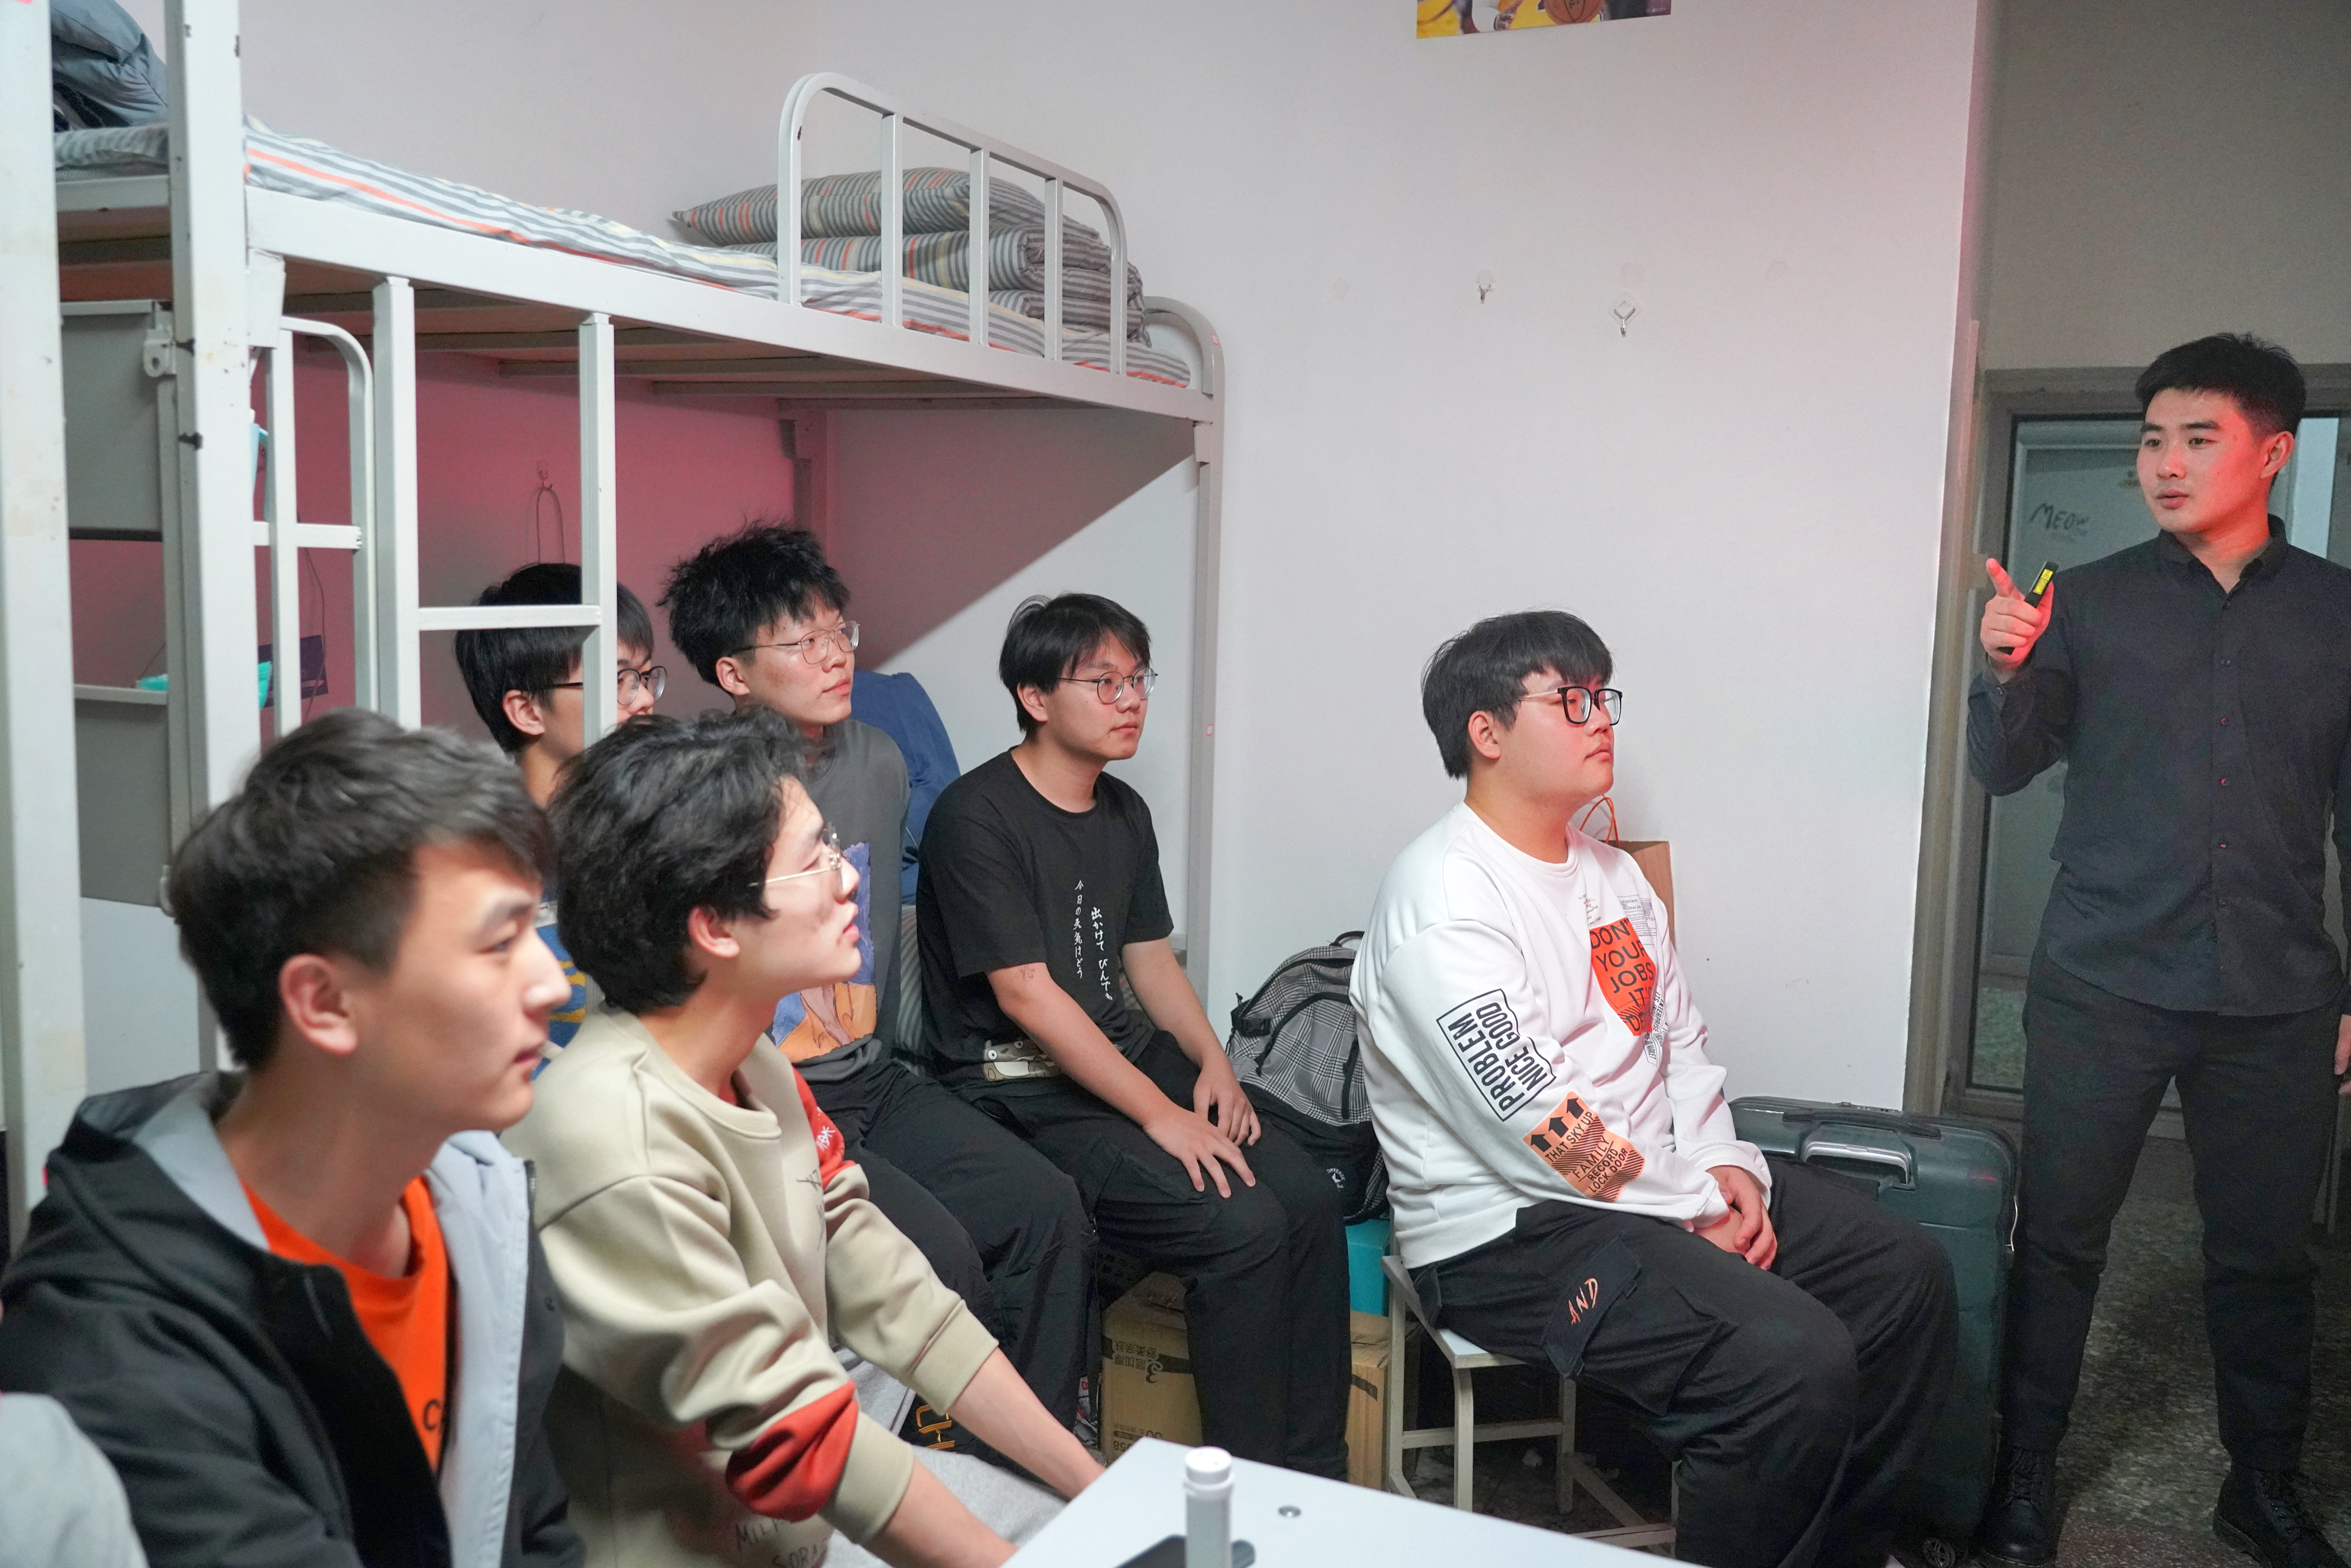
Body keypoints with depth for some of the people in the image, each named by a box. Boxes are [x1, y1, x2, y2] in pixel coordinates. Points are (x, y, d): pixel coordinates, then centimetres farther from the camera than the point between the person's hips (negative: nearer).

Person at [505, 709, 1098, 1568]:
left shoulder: (754, 1063, -1)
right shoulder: (621, 1145, -29)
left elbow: (895, 1301, 0)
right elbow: (799, 1441, -25)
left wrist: (1097, 1485, -2)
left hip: (795, 1498, 8)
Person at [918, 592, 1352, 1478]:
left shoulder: (1124, 813, 13)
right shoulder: (976, 817, -13)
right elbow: (1026, 993, -18)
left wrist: (1211, 1061, 0)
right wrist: (1160, 1113, -19)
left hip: (1131, 1057, 8)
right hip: (1024, 1091, -8)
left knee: (1310, 1199, -12)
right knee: (1244, 1227, -23)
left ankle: (1314, 1476, 1)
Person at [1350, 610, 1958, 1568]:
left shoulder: (1611, 874, 14)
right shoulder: (1442, 896, -18)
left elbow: (1679, 1036, 17)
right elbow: (1533, 1120, -22)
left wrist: (1724, 1164, -1)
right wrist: (1695, 1208, -14)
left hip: (1662, 1185, 10)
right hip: (1510, 1233, -10)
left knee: (1905, 1273, 5)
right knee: (1796, 1360, -26)